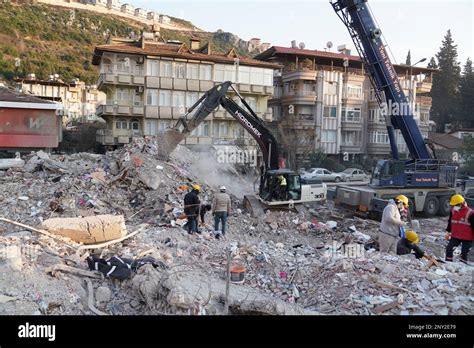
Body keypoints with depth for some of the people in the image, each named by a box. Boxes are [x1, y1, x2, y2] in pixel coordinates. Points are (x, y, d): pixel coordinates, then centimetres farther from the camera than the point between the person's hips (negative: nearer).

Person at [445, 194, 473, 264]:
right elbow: (450, 222, 15)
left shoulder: (470, 213, -17)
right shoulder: (453, 211, 2)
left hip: (467, 238, -5)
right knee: (449, 249, 5)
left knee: (464, 253, 4)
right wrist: (448, 232, 18)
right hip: (455, 236, 5)